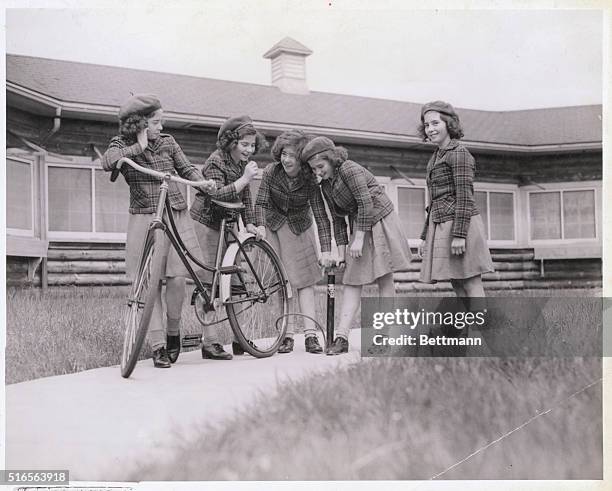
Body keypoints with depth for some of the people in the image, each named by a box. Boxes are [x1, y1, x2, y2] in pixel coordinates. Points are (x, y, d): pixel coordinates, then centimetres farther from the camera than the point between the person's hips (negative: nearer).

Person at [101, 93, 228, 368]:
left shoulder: (167, 142, 7)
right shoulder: (122, 145, 2)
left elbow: (186, 169, 14)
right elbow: (107, 162, -18)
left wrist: (204, 184, -5)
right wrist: (138, 147, -21)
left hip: (175, 216, 1)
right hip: (144, 219, -1)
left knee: (177, 277, -9)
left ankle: (173, 332, 15)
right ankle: (158, 346, 2)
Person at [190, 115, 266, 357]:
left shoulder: (243, 162, 6)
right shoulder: (215, 162, -18)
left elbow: (245, 195, 13)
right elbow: (217, 195, -33)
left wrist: (249, 223, 3)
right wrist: (245, 178, -35)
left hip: (228, 222, 8)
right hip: (207, 221, -8)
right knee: (213, 279, -9)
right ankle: (209, 343, -4)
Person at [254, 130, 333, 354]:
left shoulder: (310, 180, -20)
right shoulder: (271, 172, -16)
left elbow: (321, 215, -23)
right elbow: (261, 202, -13)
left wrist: (326, 250, -31)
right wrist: (260, 225, -33)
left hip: (300, 228, -1)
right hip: (274, 227, 1)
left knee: (305, 281, -5)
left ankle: (310, 335, -7)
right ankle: (288, 335, -2)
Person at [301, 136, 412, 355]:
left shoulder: (349, 169, -16)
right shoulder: (326, 185, 8)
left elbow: (366, 204, -20)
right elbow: (338, 219, 11)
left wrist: (358, 240, -20)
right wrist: (341, 251, 5)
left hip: (379, 220, -8)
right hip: (359, 227, 8)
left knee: (384, 280, -2)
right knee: (351, 281, -1)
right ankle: (341, 337, -6)